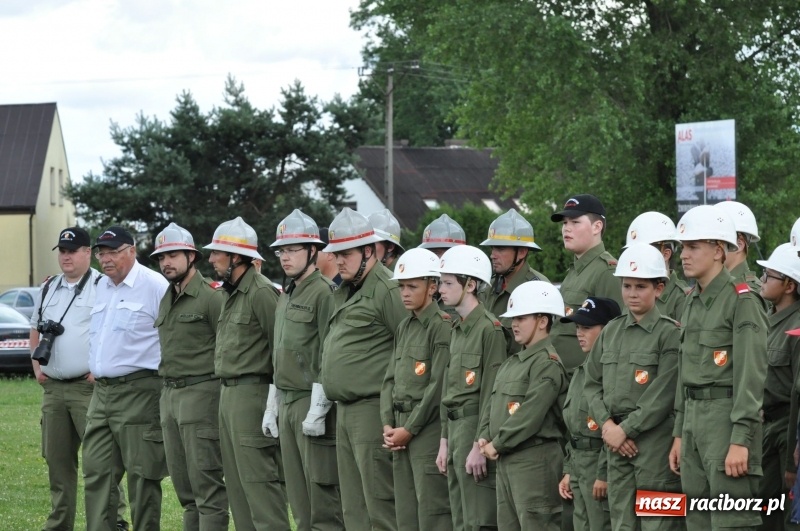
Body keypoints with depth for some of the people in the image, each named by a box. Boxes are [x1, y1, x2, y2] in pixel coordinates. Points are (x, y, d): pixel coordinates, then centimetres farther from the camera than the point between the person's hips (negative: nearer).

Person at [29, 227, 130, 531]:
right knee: (57, 458, 10)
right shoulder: (48, 289, 17)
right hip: (52, 388, 7)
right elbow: (35, 330, 28)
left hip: (88, 388, -7)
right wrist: (37, 366, 14)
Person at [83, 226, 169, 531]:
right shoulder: (102, 287, 16)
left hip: (138, 391, -8)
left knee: (142, 476, -2)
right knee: (96, 472, 5)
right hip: (101, 392, 8)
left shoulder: (154, 286, -9)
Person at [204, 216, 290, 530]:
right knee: (236, 479, 12)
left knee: (257, 478, -11)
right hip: (228, 393, 10)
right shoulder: (232, 292, 16)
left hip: (251, 394, -10)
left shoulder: (261, 291, -15)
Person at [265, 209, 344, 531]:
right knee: (298, 498, 10)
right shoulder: (286, 296, 18)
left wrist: (317, 409, -19)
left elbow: (329, 356, -16)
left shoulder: (324, 293, -10)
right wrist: (272, 406, 19)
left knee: (322, 495, -7)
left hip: (312, 404, -9)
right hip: (287, 404, 9)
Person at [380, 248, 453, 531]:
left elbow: (439, 387, -15)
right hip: (401, 430, 8)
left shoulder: (442, 327, -11)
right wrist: (388, 425, 3)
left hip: (428, 430, -8)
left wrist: (410, 429, -13)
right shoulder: (404, 327, 16)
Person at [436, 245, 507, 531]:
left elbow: (491, 393, -17)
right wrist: (445, 441, 16)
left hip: (476, 428, -9)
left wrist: (480, 445, -19)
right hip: (455, 428, 9)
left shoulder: (489, 329, -13)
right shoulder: (457, 329, 15)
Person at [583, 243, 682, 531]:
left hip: (655, 439, -6)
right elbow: (592, 383, 12)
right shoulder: (611, 332, 13)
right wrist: (607, 424, -4)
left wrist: (626, 429, -12)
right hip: (617, 441, 6)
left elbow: (663, 395, -11)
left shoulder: (670, 334, -5)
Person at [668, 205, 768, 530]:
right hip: (694, 418, 9)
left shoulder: (743, 301, -10)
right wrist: (679, 433, 18)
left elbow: (751, 374, -16)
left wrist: (741, 440, -22)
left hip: (728, 417, -9)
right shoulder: (693, 302, 16)